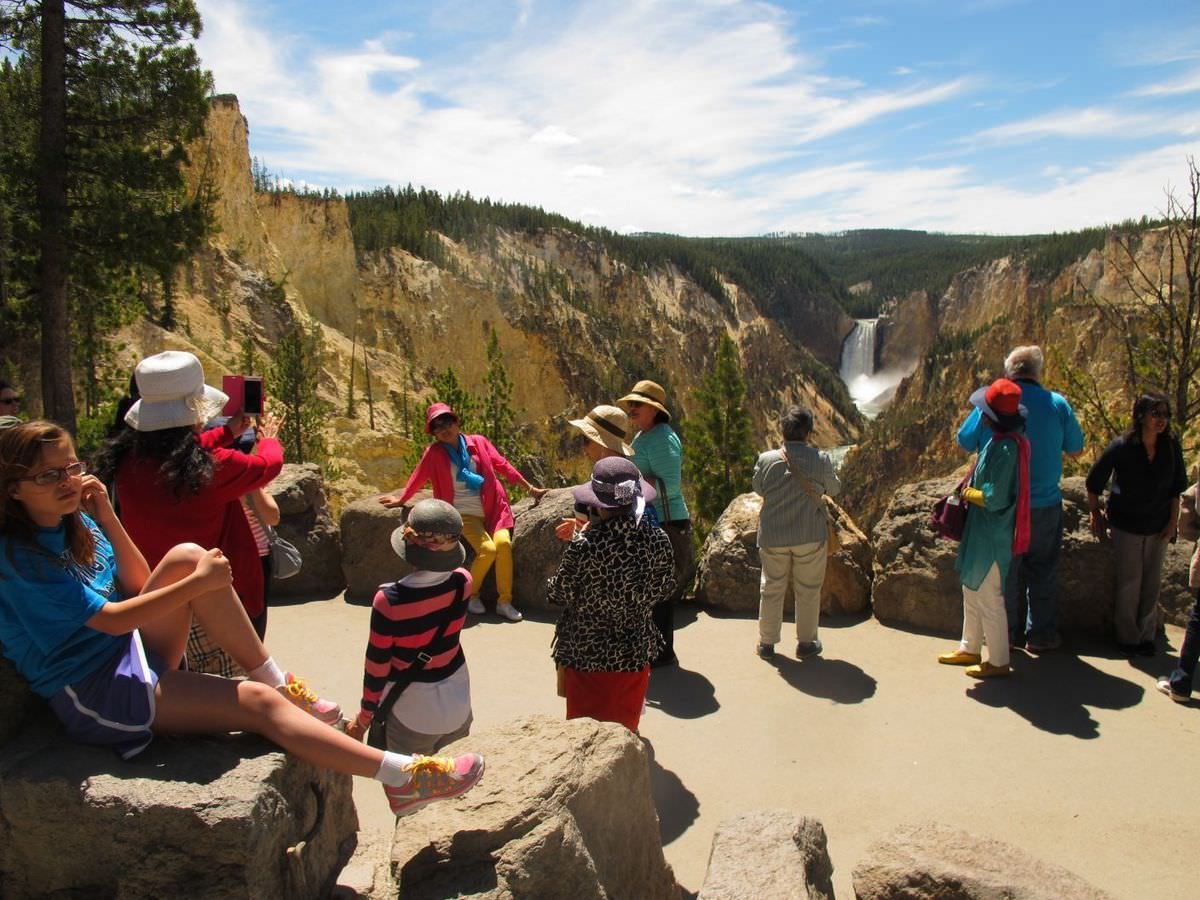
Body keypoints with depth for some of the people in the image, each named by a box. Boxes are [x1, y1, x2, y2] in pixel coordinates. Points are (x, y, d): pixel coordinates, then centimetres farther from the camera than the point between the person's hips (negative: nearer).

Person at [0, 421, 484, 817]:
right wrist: (198, 584, -22)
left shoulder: (75, 523, 6)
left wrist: (106, 517, -5)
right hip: (91, 693, -7)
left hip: (131, 650, 8)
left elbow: (137, 582, 6)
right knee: (257, 704, -22)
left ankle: (277, 681, -11)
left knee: (187, 556, -16)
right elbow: (110, 619, -21)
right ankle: (403, 777, -25)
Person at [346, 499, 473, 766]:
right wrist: (442, 547, -1)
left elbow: (376, 666, -14)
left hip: (412, 714, -4)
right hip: (459, 706, 4)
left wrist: (364, 718, 1)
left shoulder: (389, 600, -25)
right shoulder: (462, 582, -13)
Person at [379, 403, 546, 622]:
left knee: (503, 543, -23)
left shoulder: (478, 442, 4)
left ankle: (505, 602, -11)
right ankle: (471, 594, 2)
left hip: (492, 507, 2)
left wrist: (530, 488, 8)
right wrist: (401, 500, 22)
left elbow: (503, 465, 7)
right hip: (465, 514, -2)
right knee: (487, 549, -24)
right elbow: (419, 477, 12)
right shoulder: (434, 453, -1)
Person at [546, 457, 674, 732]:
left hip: (588, 654, -3)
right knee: (626, 731, 22)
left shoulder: (584, 546, -24)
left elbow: (559, 594, -11)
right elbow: (665, 588, 3)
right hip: (635, 654, 3)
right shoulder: (658, 540, -12)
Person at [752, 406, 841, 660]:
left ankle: (767, 642, 21)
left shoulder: (766, 459, -8)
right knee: (808, 590, 13)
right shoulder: (821, 460, -11)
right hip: (810, 536, -1)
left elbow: (757, 488, 7)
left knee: (771, 588, 13)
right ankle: (806, 642, 23)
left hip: (773, 536, 1)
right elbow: (834, 489, 5)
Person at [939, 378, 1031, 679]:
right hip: (980, 530, 10)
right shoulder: (999, 441, 5)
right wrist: (972, 490, 3)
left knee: (988, 598, 2)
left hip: (992, 534, -10)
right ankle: (970, 648, 35)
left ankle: (999, 662, 16)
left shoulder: (1006, 448, -25)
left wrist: (969, 493, -10)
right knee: (971, 590, 21)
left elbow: (995, 499, -26)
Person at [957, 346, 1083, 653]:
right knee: (1042, 570, 14)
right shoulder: (1058, 405, -7)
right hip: (1044, 504, 0)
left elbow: (964, 443, 0)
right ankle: (1040, 635, 22)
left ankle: (1009, 634, 22)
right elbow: (1076, 450, 4)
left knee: (1005, 570, 13)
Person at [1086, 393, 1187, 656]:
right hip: (1126, 525, -3)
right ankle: (1128, 637, 14)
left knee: (1152, 584, 8)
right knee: (1130, 584, 1)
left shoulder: (1172, 446, -5)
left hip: (1158, 526, 3)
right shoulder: (1122, 447, -16)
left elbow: (1177, 487, 5)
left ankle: (1146, 636, 20)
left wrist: (1173, 521, 3)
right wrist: (1095, 512, 1)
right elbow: (1094, 482, -6)